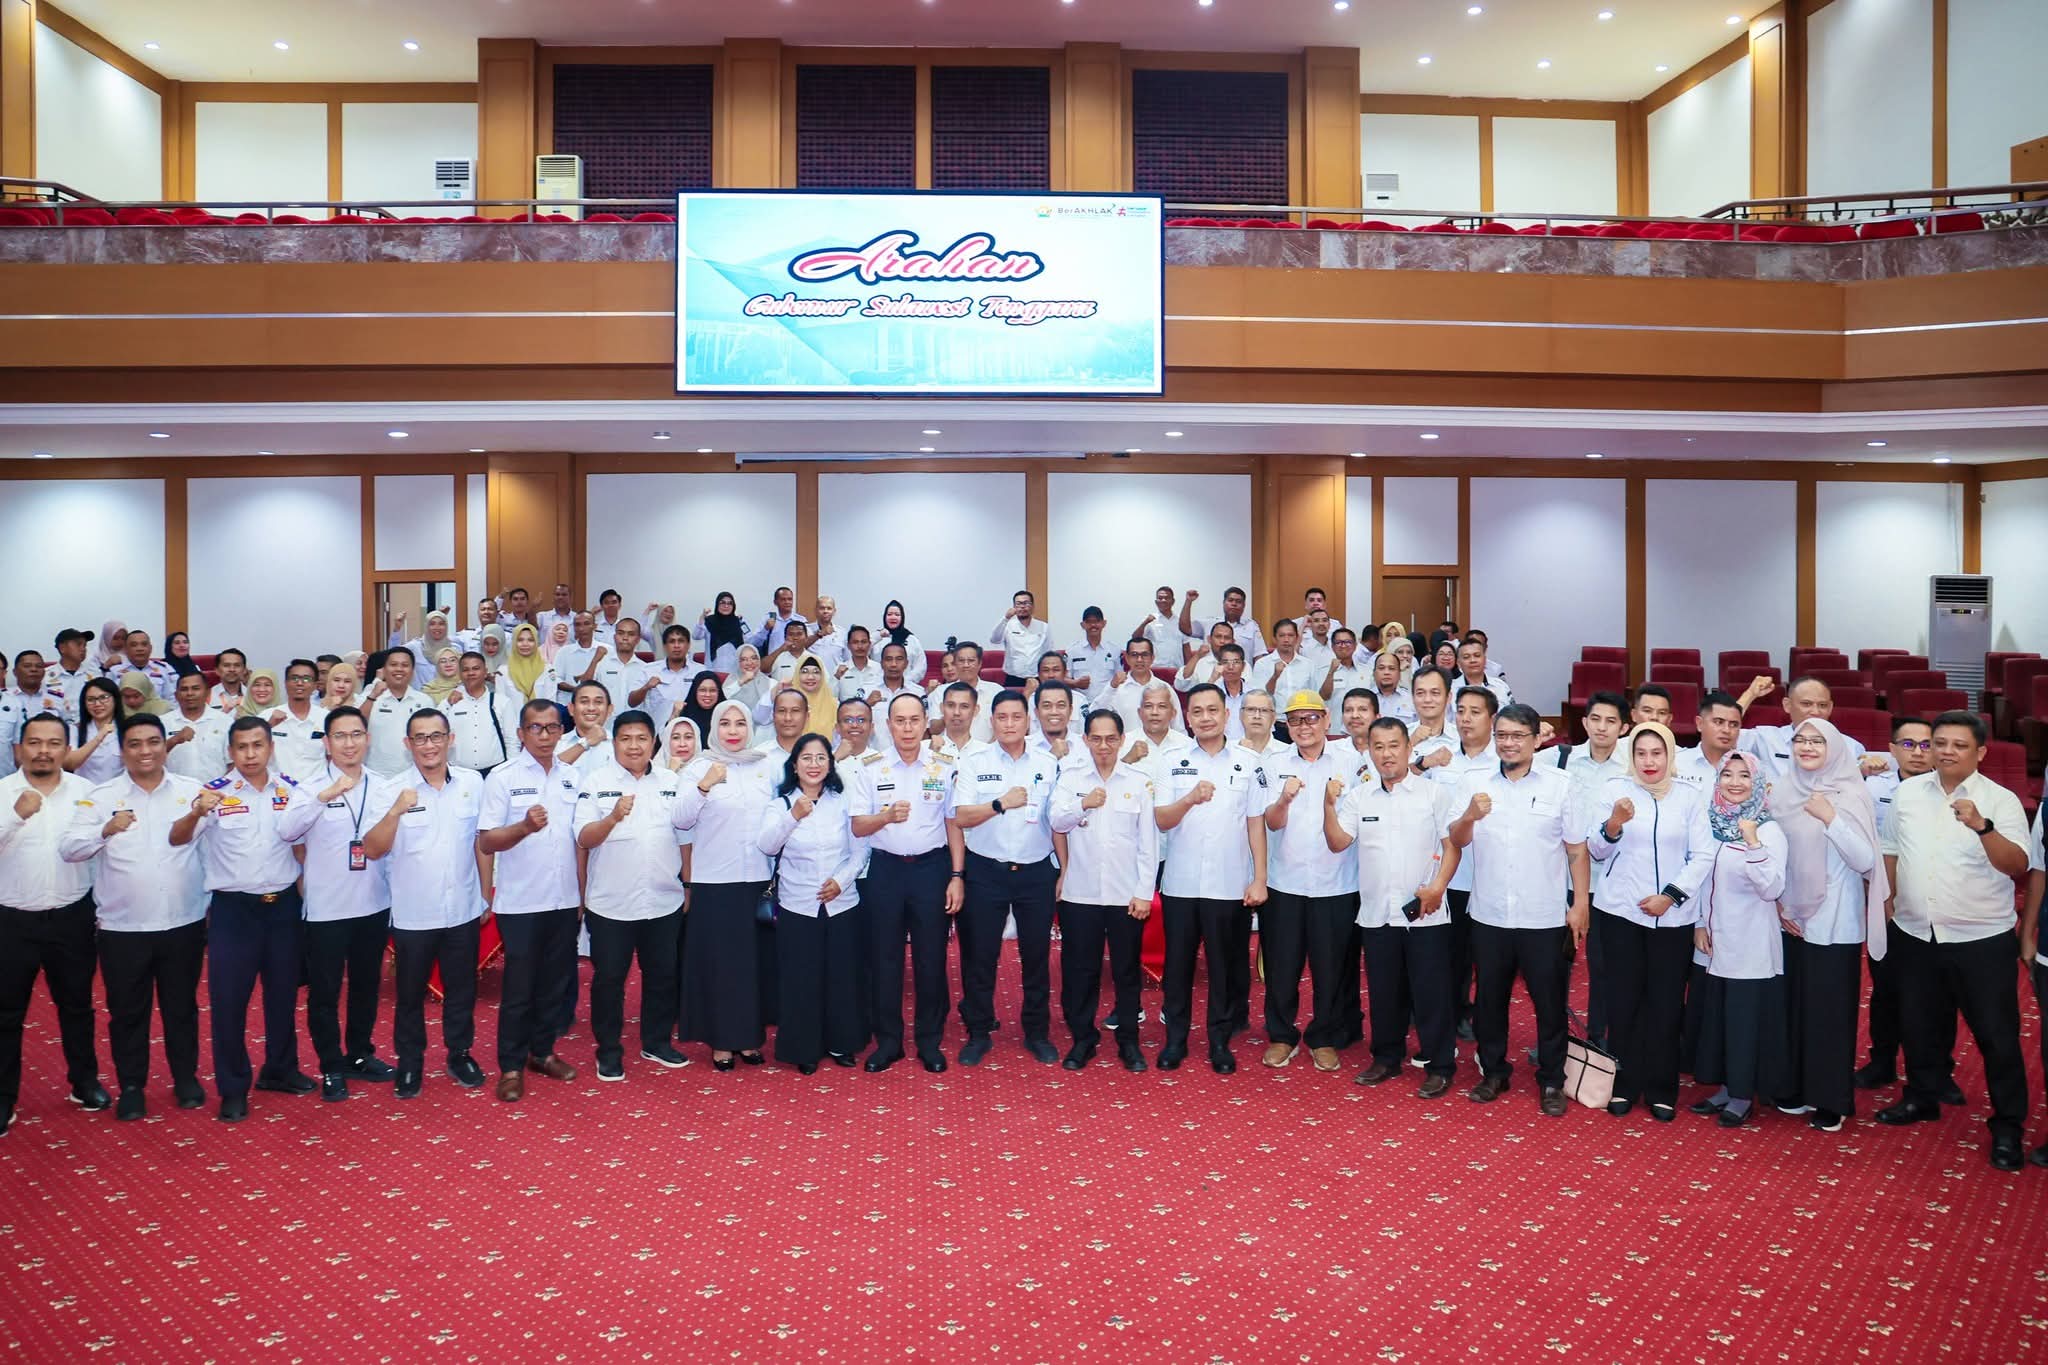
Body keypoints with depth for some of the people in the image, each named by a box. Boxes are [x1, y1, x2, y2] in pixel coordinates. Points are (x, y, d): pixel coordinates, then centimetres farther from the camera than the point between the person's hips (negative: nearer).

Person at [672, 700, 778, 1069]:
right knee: (717, 960, 2)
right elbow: (681, 820, -13)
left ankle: (749, 1036, 21)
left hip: (758, 879, 3)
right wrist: (703, 786, -29)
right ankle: (720, 1041, 13)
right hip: (714, 881, -3)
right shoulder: (699, 768, -2)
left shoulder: (765, 768, 8)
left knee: (754, 959, 9)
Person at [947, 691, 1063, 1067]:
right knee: (979, 955, 5)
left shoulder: (1048, 764, 3)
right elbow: (960, 817, -7)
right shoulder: (974, 761, -1)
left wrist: (1064, 871, 2)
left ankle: (1037, 1032, 23)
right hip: (986, 870, -1)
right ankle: (978, 1033, 18)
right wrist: (1002, 803, -19)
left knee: (1037, 954, 9)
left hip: (1036, 872, 1)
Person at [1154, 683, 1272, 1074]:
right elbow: (1162, 821, -3)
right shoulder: (1174, 763, 3)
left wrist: (1259, 879, -1)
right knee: (1178, 963, 8)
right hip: (1180, 883, 1)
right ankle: (1175, 1037, 20)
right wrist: (1190, 799, -23)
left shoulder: (1249, 762, 2)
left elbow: (1256, 824, 3)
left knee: (1226, 965, 7)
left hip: (1230, 885, -1)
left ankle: (1220, 1039, 19)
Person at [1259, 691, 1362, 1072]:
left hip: (1335, 884, -1)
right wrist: (1284, 799, -26)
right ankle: (1282, 1036, 24)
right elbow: (1272, 822, -5)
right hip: (1283, 882, 1)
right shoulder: (1275, 762, 1)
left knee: (1332, 968, 7)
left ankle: (1325, 1039, 23)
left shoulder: (1348, 762, 0)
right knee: (1281, 965, 8)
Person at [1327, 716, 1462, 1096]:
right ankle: (1387, 1058, 27)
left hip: (1425, 914, -3)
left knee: (1432, 993, 1)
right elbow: (1338, 843, 0)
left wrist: (1437, 887, -12)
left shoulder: (1435, 793, -1)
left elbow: (1452, 845, -1)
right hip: (1375, 914, 3)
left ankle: (1439, 1067, 12)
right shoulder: (1357, 796, 7)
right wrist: (1329, 805, -14)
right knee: (1384, 992, 13)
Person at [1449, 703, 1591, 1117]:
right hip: (1489, 916, 2)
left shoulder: (1559, 785, -2)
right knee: (1489, 999, 13)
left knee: (1550, 1003, 8)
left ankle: (1552, 1081, 23)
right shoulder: (1475, 783, 1)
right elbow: (1457, 841, -7)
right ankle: (1493, 1072, 29)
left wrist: (1581, 903, -3)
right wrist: (1469, 817, -28)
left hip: (1545, 919, -1)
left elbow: (1576, 848, 1)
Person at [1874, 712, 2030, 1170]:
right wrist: (1888, 901, 9)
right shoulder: (1908, 792, 2)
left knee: (1996, 1035, 4)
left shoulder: (2000, 800, -10)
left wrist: (1982, 826, -35)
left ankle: (2008, 1125, 18)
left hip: (1982, 940, -4)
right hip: (1916, 935, 4)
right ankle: (1922, 1097, 36)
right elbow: (1891, 850, 13)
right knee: (1921, 1025, 17)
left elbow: (2018, 866, -21)